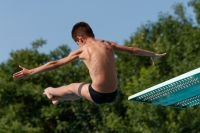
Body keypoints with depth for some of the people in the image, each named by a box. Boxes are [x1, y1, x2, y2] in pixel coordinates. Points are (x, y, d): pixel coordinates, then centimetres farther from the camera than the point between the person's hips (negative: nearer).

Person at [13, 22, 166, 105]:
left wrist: (30, 72, 3)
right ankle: (59, 98, 57)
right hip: (113, 94, 5)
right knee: (82, 90, 34)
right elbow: (133, 50, 16)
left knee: (72, 87, 25)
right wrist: (153, 55, 32)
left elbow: (55, 64, -3)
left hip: (98, 96, -5)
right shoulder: (108, 44, 6)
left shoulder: (82, 51, -6)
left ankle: (52, 93, 54)